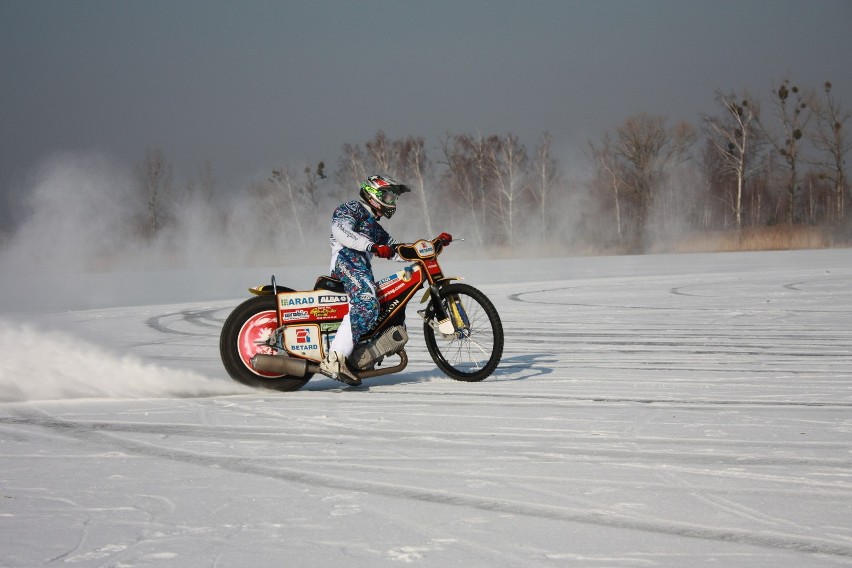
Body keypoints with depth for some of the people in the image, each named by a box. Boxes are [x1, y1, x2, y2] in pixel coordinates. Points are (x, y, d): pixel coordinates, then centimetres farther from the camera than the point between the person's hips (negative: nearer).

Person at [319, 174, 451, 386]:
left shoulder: (376, 228, 36)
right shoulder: (351, 209, 10)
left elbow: (398, 252, 31)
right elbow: (340, 232, -10)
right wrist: (373, 247, -22)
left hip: (362, 268, 10)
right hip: (346, 260, -10)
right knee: (367, 305, -31)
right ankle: (334, 359, -43)